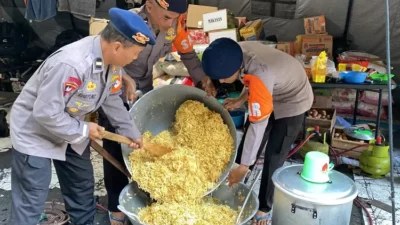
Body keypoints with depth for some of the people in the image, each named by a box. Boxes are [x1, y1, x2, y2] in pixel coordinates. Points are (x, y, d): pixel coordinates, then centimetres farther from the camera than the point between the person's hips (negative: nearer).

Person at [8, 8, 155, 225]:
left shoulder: (111, 59, -11)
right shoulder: (69, 64, -38)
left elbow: (112, 101, 2)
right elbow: (46, 113, -32)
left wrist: (132, 133, 6)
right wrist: (84, 130, -20)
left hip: (70, 130, 8)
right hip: (35, 133, -8)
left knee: (83, 190, 20)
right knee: (30, 206, 0)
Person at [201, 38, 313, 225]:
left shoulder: (260, 75, -43)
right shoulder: (239, 52, -21)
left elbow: (258, 126, -38)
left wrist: (243, 167, -32)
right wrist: (240, 100, -6)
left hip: (292, 101, -8)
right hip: (271, 95, 8)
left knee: (273, 158, -4)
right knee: (246, 147, 13)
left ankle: (265, 209, 14)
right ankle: (234, 188, 31)